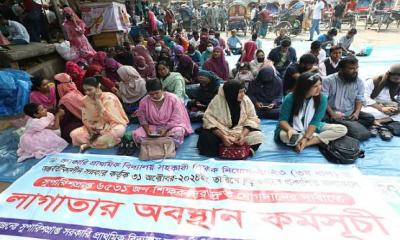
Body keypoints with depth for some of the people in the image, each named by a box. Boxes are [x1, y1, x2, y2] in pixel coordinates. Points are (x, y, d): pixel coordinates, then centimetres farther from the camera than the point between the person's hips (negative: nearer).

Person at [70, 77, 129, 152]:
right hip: (95, 128, 4)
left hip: (111, 126, -4)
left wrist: (98, 101, -26)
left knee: (117, 131, -39)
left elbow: (108, 117, -26)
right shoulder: (85, 100, -1)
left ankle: (88, 144, -19)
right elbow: (85, 119, 4)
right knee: (74, 134, -16)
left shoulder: (108, 98, -16)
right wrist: (90, 128, -16)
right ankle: (105, 141, -20)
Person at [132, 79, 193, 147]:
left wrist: (165, 130, -25)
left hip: (170, 127, -2)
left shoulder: (173, 99, -13)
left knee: (178, 133, -36)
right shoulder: (144, 101, -5)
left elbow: (176, 119, -13)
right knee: (136, 134, -23)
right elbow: (142, 119, 4)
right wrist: (147, 130, -15)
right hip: (152, 127, 3)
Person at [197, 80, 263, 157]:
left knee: (257, 136, -21)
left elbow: (251, 119, -6)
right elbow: (210, 121, -19)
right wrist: (223, 137, -32)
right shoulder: (217, 101, -17)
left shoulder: (246, 100, -9)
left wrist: (243, 135, -24)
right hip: (220, 131, -1)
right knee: (206, 139, -30)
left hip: (240, 130, 2)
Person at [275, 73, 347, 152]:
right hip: (294, 129, -3)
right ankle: (318, 140, -16)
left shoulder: (322, 98, -13)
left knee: (342, 129, -15)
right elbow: (282, 120, -16)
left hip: (312, 129, 3)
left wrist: (306, 138, -29)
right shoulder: (290, 98, -20)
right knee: (283, 135, -38)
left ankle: (307, 143, -23)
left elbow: (315, 121, -15)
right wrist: (290, 129, -37)